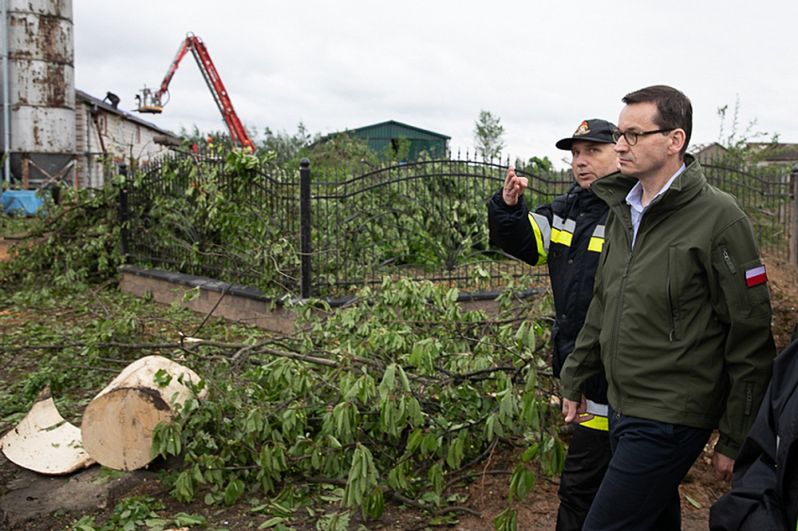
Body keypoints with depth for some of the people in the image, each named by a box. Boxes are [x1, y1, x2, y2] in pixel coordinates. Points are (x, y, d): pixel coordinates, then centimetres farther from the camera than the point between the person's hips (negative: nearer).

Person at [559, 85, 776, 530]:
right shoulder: (623, 210, 8)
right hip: (622, 409, 7)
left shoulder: (719, 218, -15)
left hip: (670, 420, -7)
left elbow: (750, 338, -14)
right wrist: (575, 379, 18)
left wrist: (735, 440, -11)